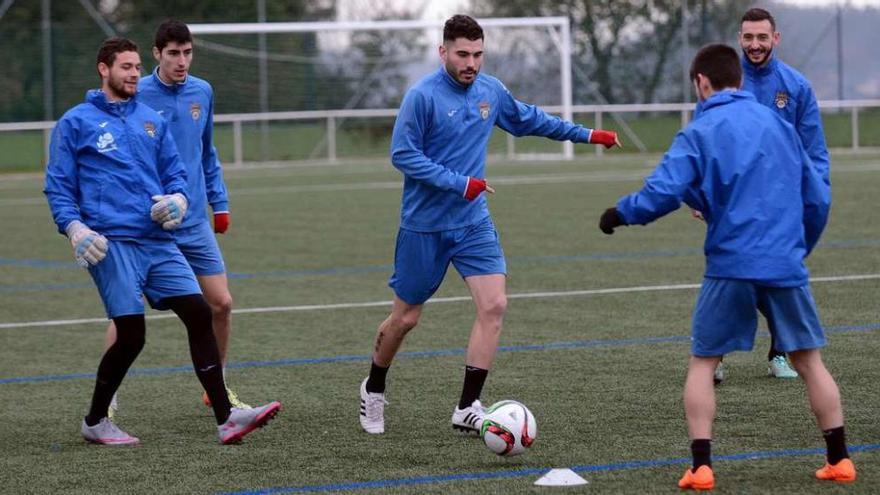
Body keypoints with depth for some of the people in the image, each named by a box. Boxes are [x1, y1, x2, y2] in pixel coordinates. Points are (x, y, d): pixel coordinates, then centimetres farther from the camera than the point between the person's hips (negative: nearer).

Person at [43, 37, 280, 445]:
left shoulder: (151, 120, 18)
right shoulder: (76, 123, 4)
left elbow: (175, 172, 21)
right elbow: (57, 186, 3)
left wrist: (178, 199, -2)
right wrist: (75, 229, -13)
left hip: (158, 240, 5)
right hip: (112, 243, -5)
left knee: (199, 315, -7)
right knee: (131, 336, -8)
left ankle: (225, 418, -6)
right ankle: (95, 422, 12)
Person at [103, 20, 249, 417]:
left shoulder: (202, 93, 5)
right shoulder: (137, 97, -10)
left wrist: (219, 202, 15)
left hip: (194, 224, 5)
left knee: (221, 303, 5)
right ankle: (105, 398, 7)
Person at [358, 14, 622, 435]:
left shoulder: (491, 91, 3)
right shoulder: (422, 96, -16)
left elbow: (528, 119, 21)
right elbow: (402, 155, -17)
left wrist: (584, 134, 23)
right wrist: (458, 183, -23)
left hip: (473, 223, 4)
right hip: (424, 226, -4)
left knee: (493, 305, -13)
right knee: (405, 318, 7)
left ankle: (467, 409, -7)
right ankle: (373, 390, 34)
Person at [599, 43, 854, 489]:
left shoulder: (700, 133, -2)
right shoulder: (778, 124, 11)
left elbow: (662, 194, -14)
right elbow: (818, 197, 13)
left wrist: (620, 213, 4)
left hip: (731, 265, -3)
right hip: (786, 265, 3)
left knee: (702, 362, 9)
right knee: (809, 360, 13)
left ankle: (700, 467, -1)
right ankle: (839, 461, 10)